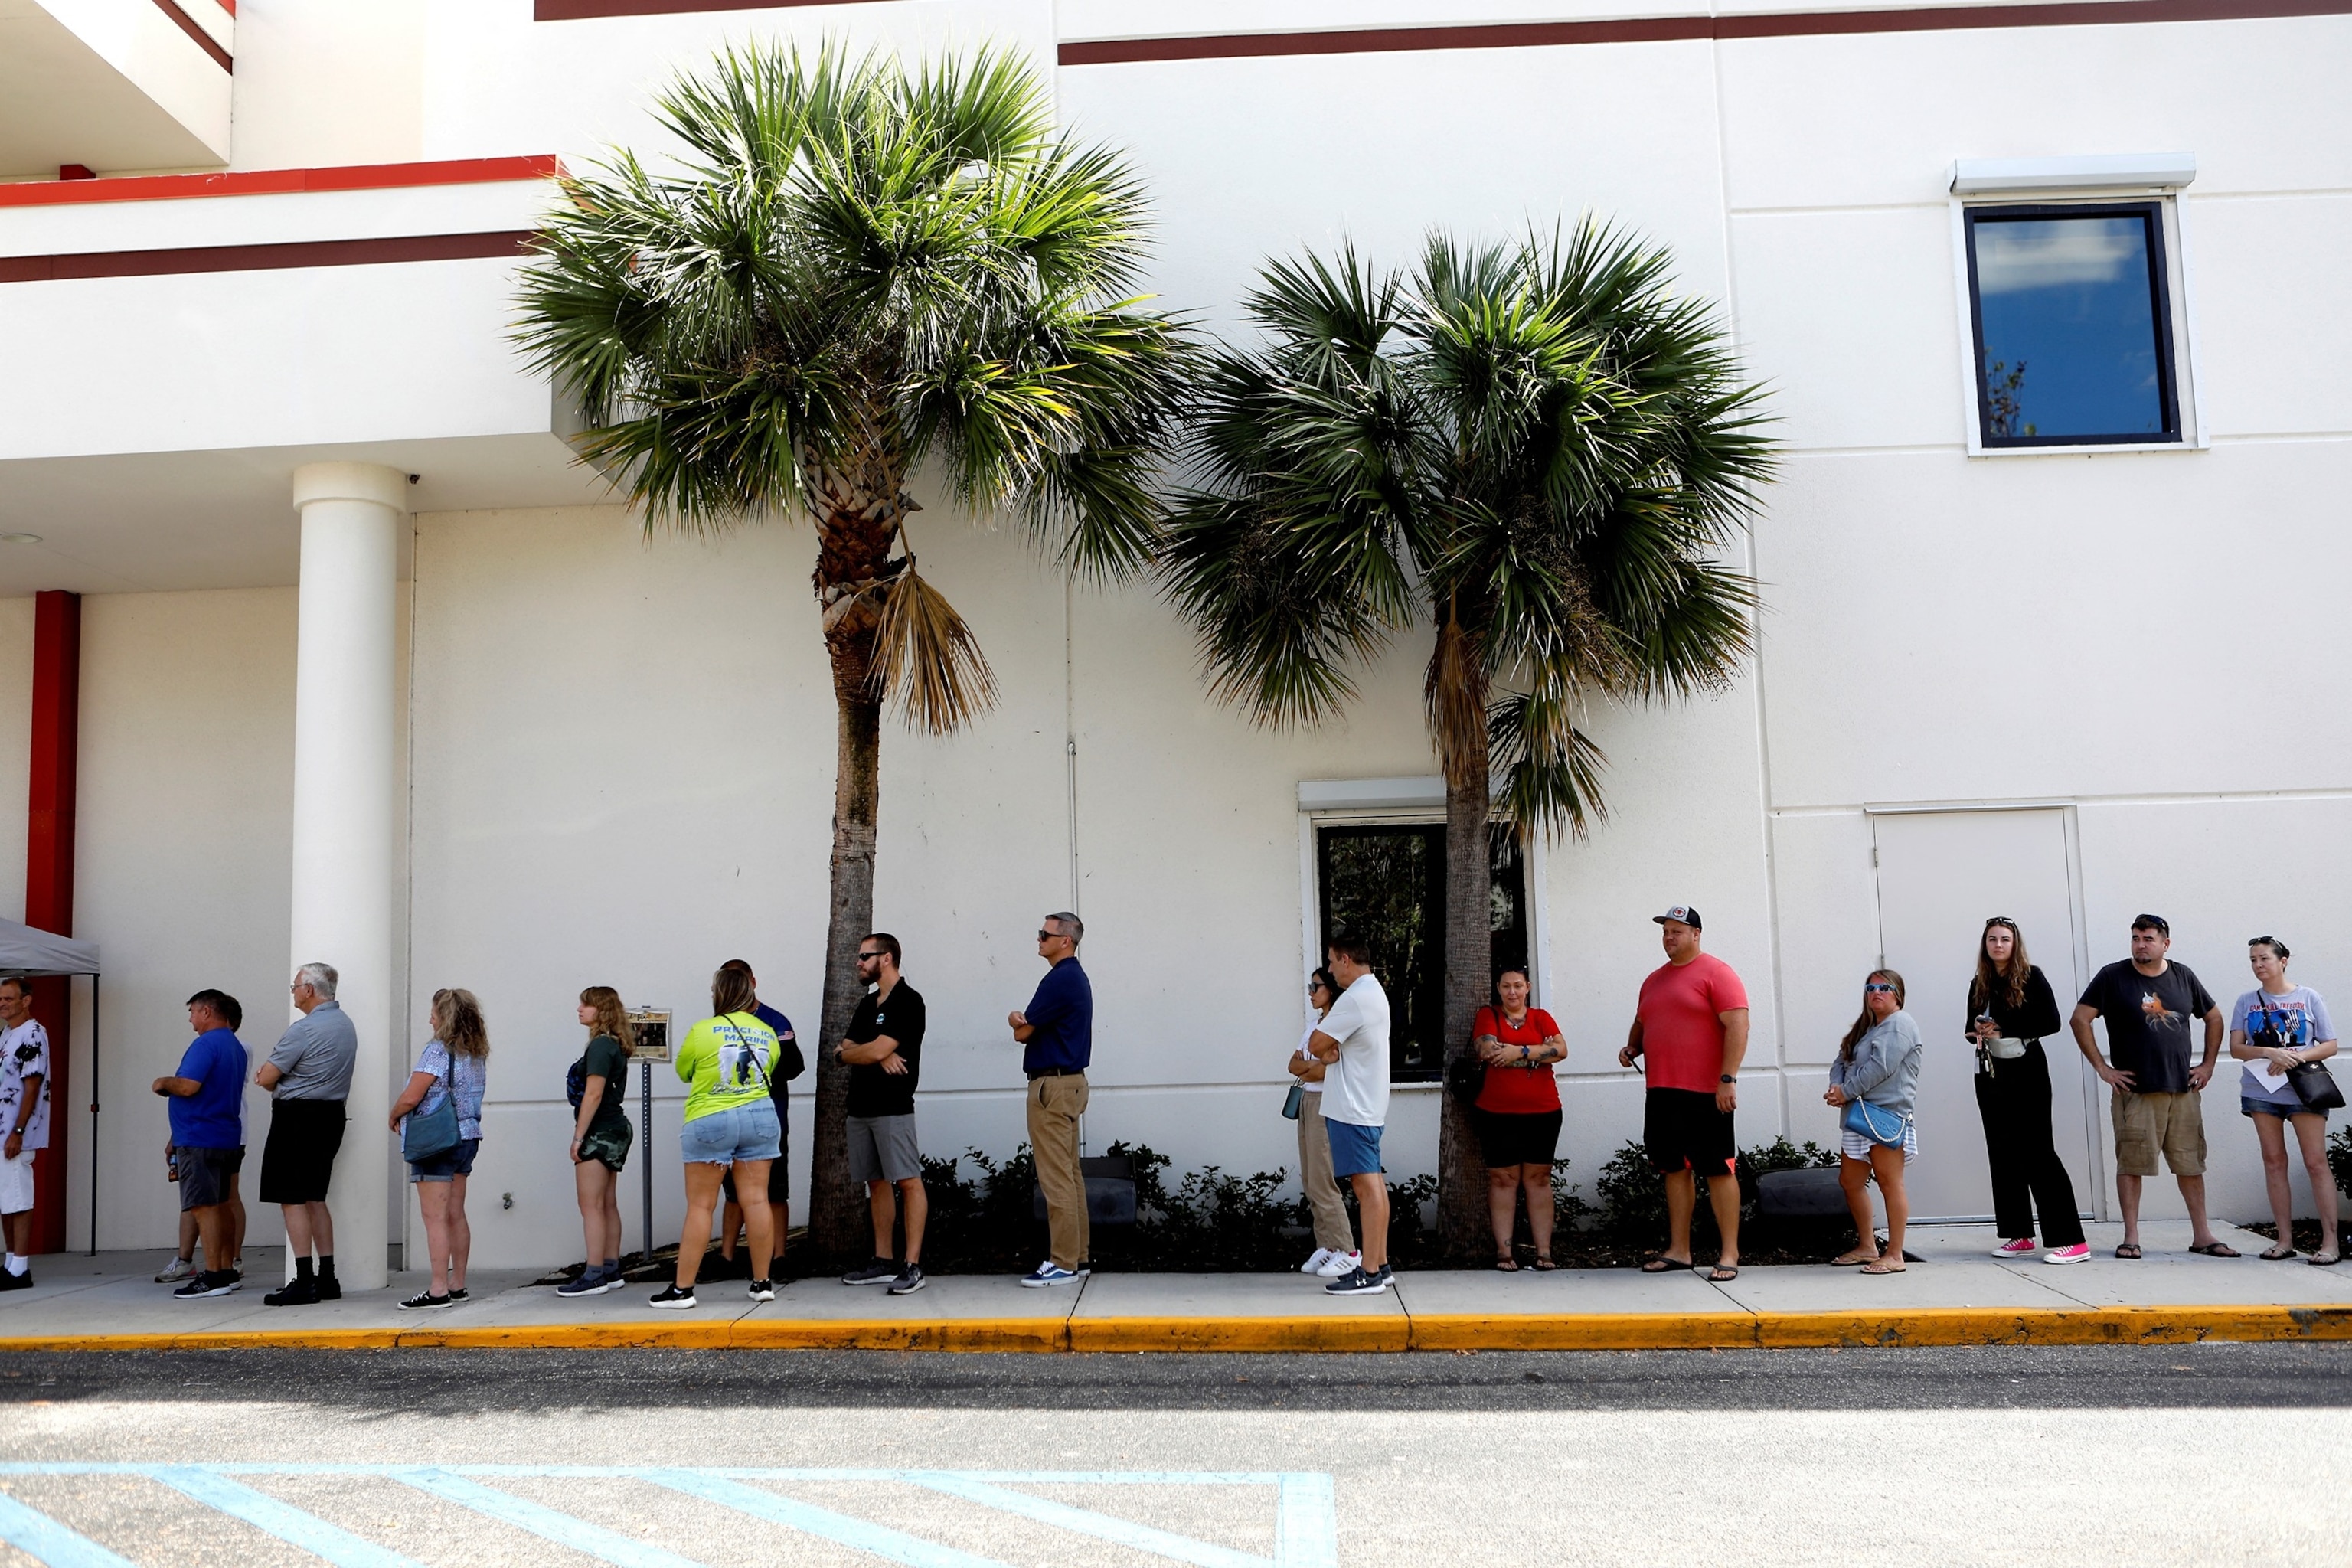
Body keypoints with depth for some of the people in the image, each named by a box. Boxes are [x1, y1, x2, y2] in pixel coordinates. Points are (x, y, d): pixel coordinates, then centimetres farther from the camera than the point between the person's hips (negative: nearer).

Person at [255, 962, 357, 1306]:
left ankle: (304, 1282, -6)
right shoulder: (345, 1024, 13)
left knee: (292, 1200, -4)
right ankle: (326, 1278, 15)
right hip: (332, 1114, 9)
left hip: (298, 1117, -9)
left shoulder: (303, 1029, -17)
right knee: (314, 1199, 14)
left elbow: (266, 1078, -12)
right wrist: (280, 1079, 6)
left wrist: (270, 1081, 11)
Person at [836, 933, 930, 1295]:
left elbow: (877, 1050, -16)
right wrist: (878, 1056, -10)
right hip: (860, 1105, 9)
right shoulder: (867, 1004, 19)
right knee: (876, 1183, 11)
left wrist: (844, 1055, 3)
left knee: (908, 1182, -8)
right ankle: (883, 1262, 17)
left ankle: (912, 1266, -10)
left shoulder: (908, 1001, -8)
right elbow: (845, 1048, 10)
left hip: (893, 1106, -9)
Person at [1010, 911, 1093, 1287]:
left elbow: (1022, 1032, -12)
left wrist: (1019, 1022, 9)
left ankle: (1063, 1263, -7)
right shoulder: (1077, 977, 16)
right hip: (1070, 1081, 11)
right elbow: (1029, 1027, 16)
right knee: (1070, 1174, 12)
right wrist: (1021, 1019, -4)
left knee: (1056, 1177, -8)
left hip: (1052, 1084, -11)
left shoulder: (1059, 980, -16)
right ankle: (1078, 1256, 16)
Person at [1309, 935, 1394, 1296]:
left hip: (1352, 1108, -11)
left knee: (1366, 1185, -10)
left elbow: (1316, 1045, -15)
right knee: (1373, 1183, 12)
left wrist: (1324, 1050, 5)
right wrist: (1330, 1052, -6)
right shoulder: (1375, 992, 17)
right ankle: (1380, 1265, 17)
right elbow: (1329, 1044, 15)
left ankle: (1370, 1273, -9)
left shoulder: (1355, 998, -18)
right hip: (1367, 1104, 11)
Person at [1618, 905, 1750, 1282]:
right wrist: (1631, 1049, 7)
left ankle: (1729, 1255, 1)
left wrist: (1727, 1079, -19)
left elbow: (1738, 1026, -13)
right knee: (1675, 1170, 11)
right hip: (1661, 1092, 7)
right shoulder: (1654, 980, 17)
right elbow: (1641, 1024, 29)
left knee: (1718, 1170, -3)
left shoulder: (1715, 972, -6)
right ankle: (1678, 1250, 17)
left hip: (1705, 1093, -7)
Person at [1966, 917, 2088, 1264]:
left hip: (2027, 1073, -6)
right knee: (2003, 1154, 6)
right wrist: (1978, 1032, -6)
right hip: (1991, 1075, 6)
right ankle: (2019, 1235, 14)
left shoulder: (2031, 978, -4)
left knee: (2038, 1153, -10)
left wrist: (2005, 1030, -16)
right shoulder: (1979, 985, 11)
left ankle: (2071, 1240, -10)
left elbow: (2051, 1023, -11)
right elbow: (1972, 1028, 17)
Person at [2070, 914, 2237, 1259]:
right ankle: (2131, 1237, 4)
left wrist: (2207, 1065, 12)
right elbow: (2080, 1020, -5)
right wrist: (2102, 1067, -8)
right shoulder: (2113, 977, -2)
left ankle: (2202, 1235, 16)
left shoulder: (2183, 977, 9)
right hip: (2135, 1090, -3)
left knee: (2191, 1163, 8)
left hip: (2183, 1089, 3)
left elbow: (2214, 1018, 21)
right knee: (2131, 1164, -2)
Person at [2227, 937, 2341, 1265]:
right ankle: (2285, 1239, 8)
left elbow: (2330, 1045, 2)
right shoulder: (2246, 1002, 8)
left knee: (2316, 1161, -6)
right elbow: (2236, 1048, 2)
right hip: (2261, 1091, 3)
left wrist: (2297, 1057, -15)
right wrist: (2270, 1053, -16)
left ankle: (2331, 1240, -4)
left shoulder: (2308, 998, 3)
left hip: (2303, 1090, -3)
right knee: (2274, 1162, 4)